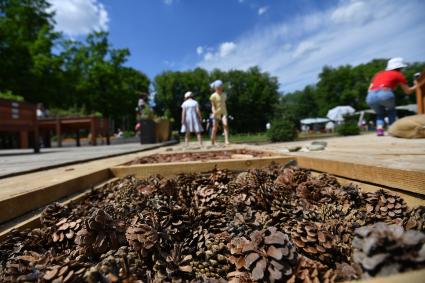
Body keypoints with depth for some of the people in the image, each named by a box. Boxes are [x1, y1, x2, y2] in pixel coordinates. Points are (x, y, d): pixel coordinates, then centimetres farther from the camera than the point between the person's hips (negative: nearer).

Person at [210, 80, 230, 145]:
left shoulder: (224, 95, 8)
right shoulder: (213, 96, -7)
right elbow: (213, 106, -10)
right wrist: (214, 112, -28)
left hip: (223, 113, 3)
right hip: (216, 114, -3)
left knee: (225, 125, -22)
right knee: (215, 129, 2)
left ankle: (226, 140, -29)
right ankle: (212, 143, 16)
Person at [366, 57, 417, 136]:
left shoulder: (378, 74, 31)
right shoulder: (398, 75, 21)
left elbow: (370, 89, 22)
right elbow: (408, 91, 27)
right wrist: (415, 86, 45)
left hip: (370, 97, 3)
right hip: (385, 94, -3)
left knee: (380, 113, 29)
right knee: (391, 110, 30)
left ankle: (379, 129, 5)